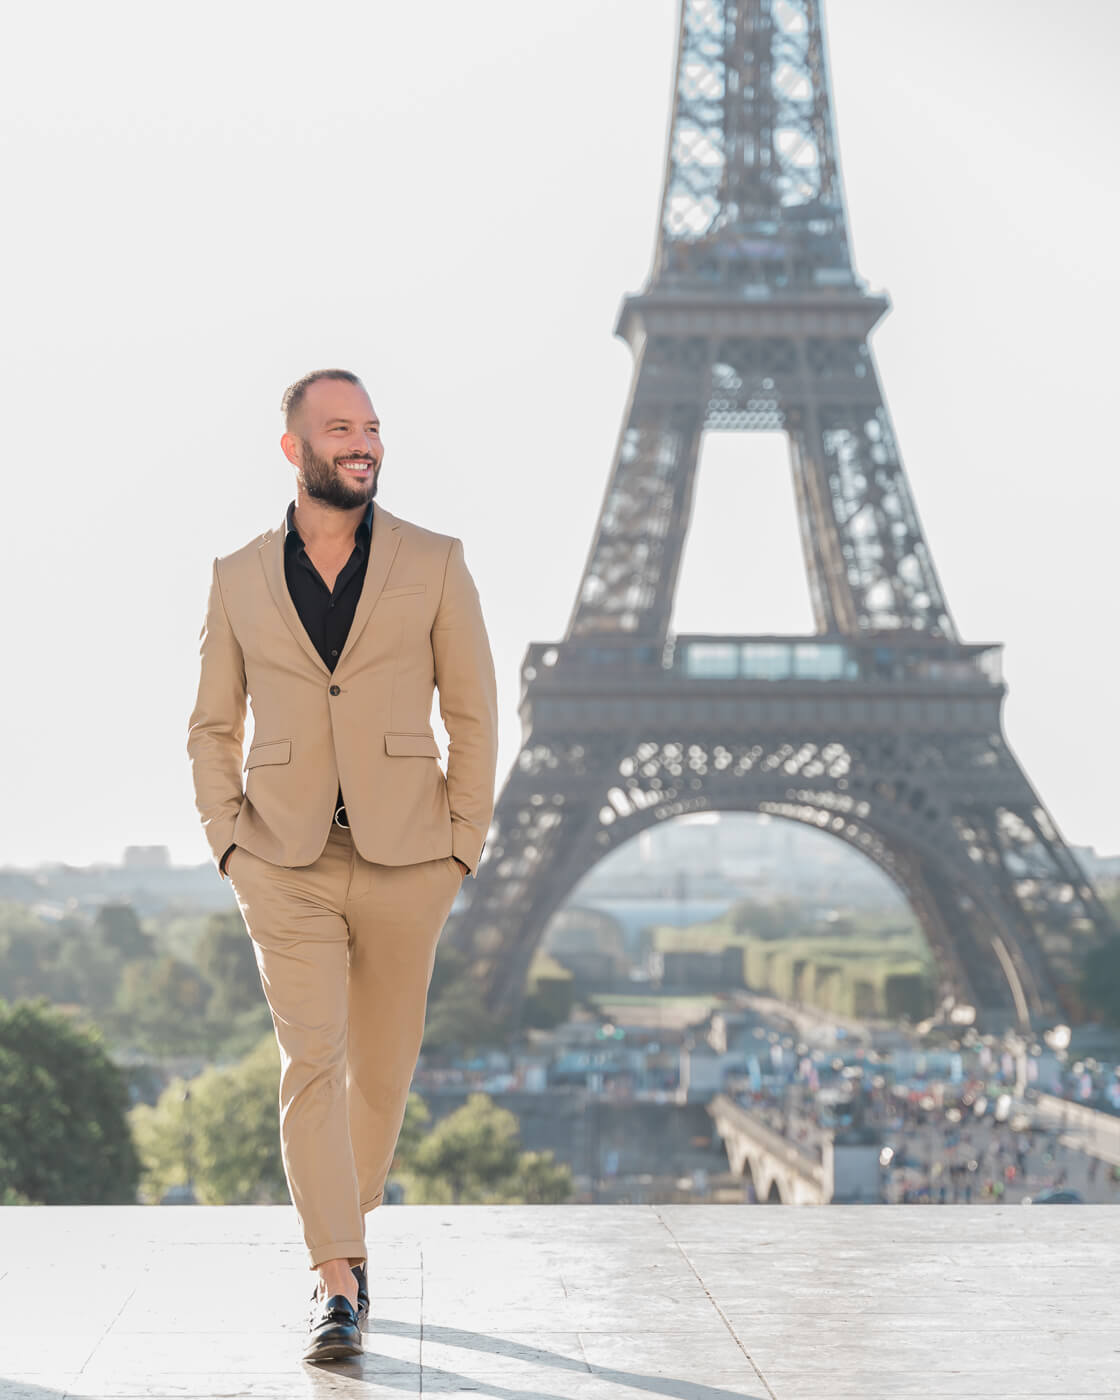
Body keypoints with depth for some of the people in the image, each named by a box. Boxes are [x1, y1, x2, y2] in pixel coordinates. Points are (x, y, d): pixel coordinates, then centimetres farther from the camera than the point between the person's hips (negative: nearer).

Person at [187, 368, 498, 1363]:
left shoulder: (433, 562, 3)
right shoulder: (239, 578, 6)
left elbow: (473, 712, 4)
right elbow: (214, 725, 12)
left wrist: (464, 845, -2)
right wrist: (228, 838, -1)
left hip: (405, 861, 1)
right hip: (287, 864, 0)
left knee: (382, 1066, 10)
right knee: (311, 1061, -11)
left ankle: (348, 1232, 32)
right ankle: (339, 1287, -11)